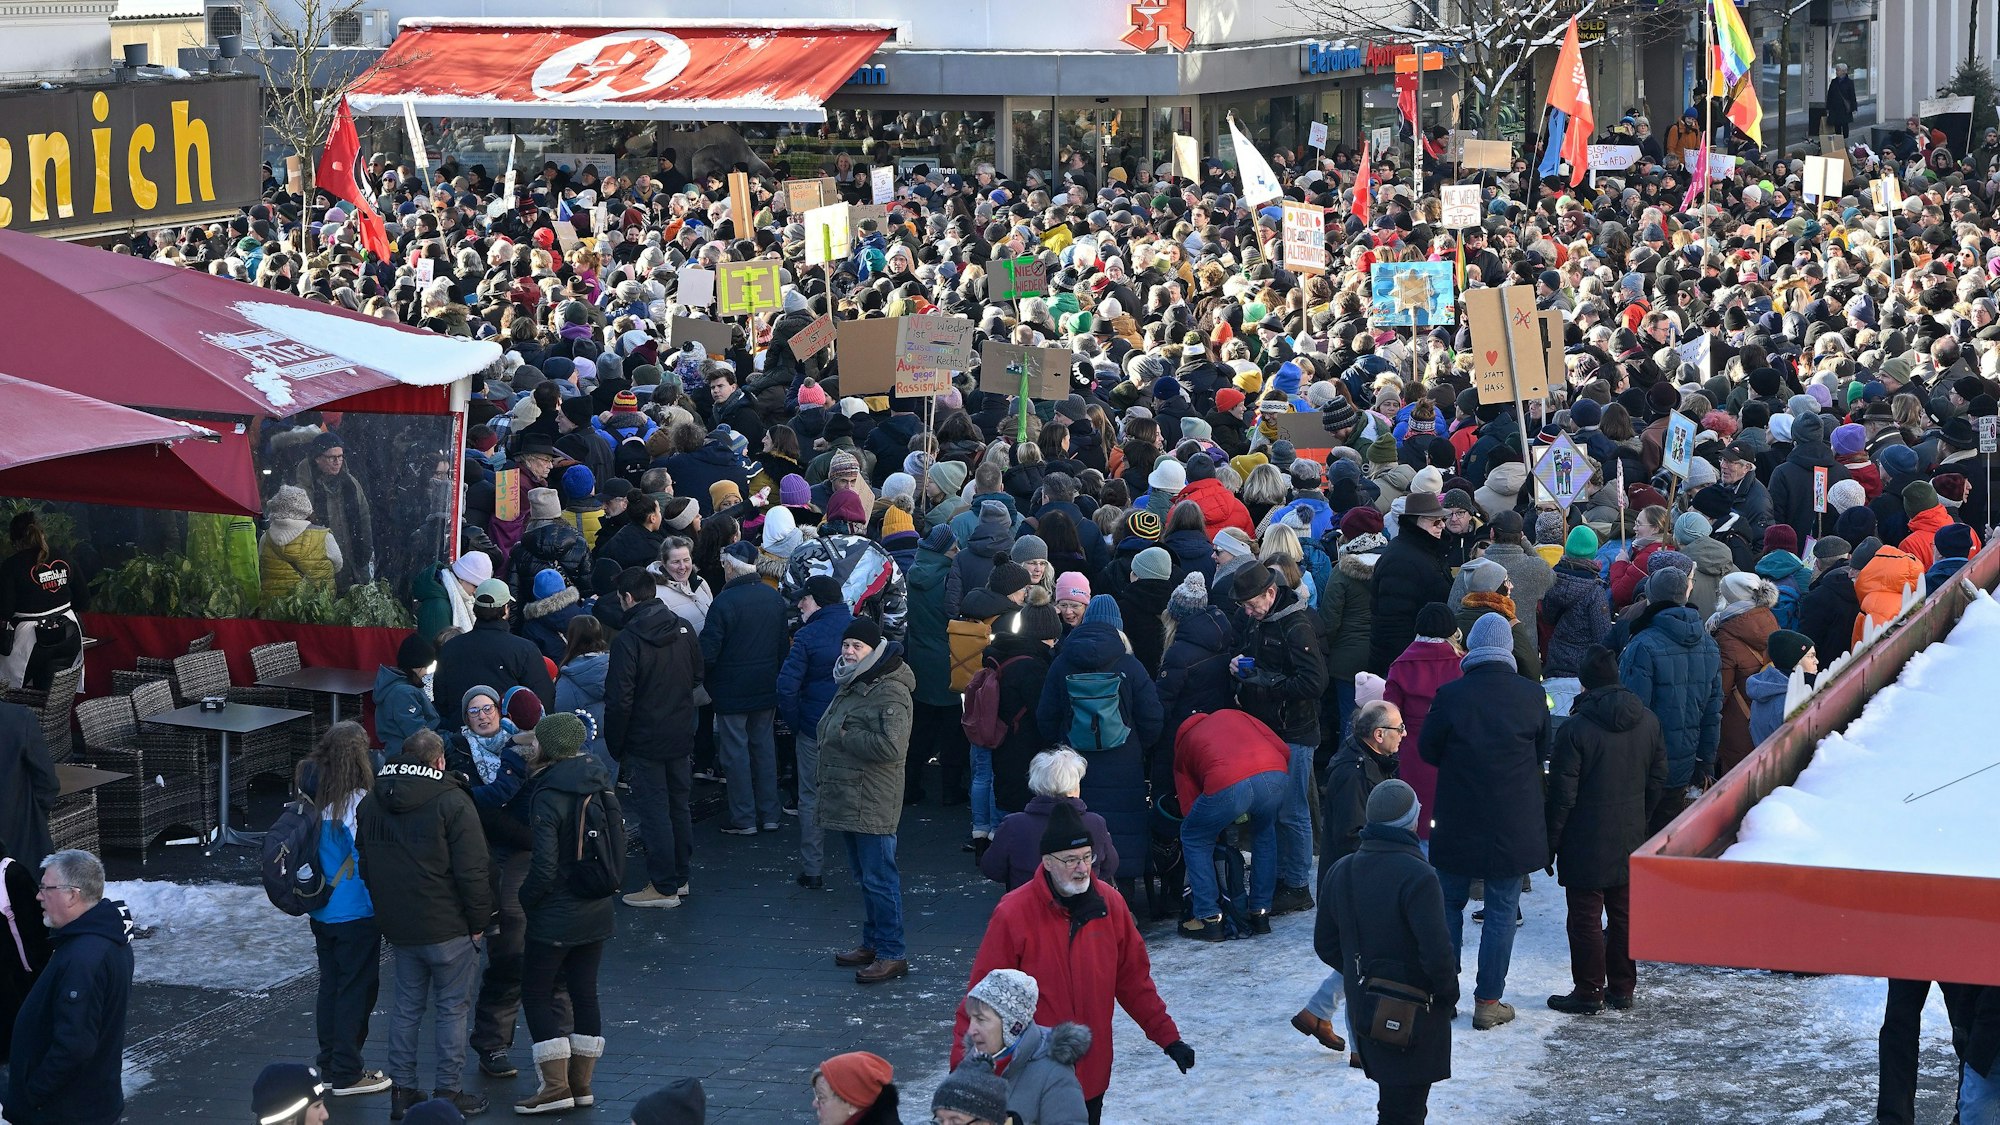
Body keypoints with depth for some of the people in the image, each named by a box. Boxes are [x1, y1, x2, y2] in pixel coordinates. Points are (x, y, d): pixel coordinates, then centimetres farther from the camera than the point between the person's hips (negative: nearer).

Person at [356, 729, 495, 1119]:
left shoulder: (370, 804, 8)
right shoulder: (452, 802, -13)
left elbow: (364, 867, 16)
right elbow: (472, 870, -15)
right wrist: (478, 922, -4)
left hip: (398, 927, 6)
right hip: (448, 927, -6)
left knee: (407, 1008, 15)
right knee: (453, 1008, 4)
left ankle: (402, 1091, 16)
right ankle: (447, 1092, 6)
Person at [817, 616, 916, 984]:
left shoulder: (890, 693, -16)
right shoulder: (850, 685, 16)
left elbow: (891, 745, -27)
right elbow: (829, 732, 32)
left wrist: (845, 738, -17)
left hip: (872, 804, -10)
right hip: (847, 799, 10)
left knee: (879, 878, -8)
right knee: (864, 877, 18)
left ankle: (892, 954, -5)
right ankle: (872, 943, 27)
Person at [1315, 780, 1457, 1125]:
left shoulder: (1340, 873, 2)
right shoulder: (1416, 876, -21)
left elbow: (1326, 944, 9)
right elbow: (1437, 950, -24)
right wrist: (1448, 993, -7)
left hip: (1363, 1006, 7)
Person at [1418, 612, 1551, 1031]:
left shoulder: (1451, 695, -12)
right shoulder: (1532, 695, -7)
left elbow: (1428, 750, -1)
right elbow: (1543, 754, 6)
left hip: (1458, 823, 0)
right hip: (1514, 824, 0)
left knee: (1450, 905, 15)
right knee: (1501, 912, 7)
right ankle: (1488, 1002, 8)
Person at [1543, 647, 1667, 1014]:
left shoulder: (1576, 728, -17)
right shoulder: (1648, 722, 1)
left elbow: (1562, 794, -14)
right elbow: (1657, 781, 10)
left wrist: (1551, 842, -4)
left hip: (1586, 842, -6)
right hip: (1630, 840, 6)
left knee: (1586, 918, 2)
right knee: (1624, 914, 15)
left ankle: (1589, 992, 7)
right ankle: (1623, 988, 22)